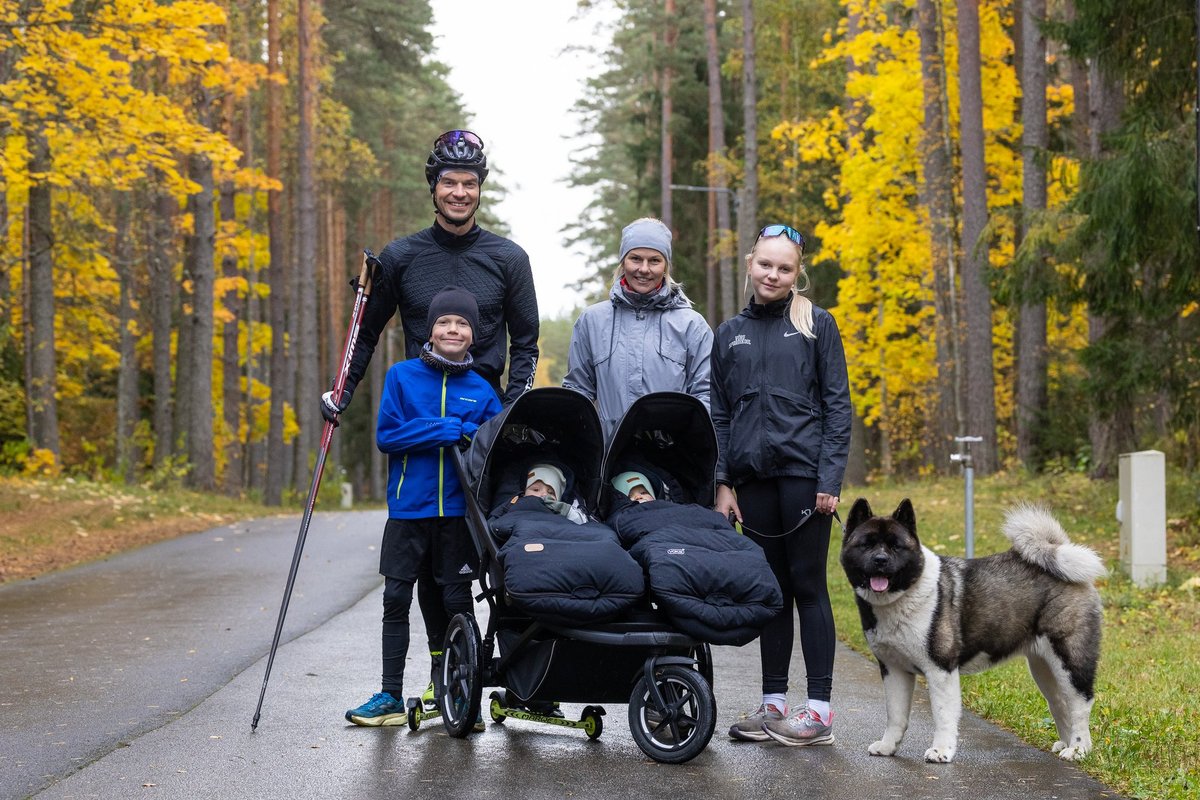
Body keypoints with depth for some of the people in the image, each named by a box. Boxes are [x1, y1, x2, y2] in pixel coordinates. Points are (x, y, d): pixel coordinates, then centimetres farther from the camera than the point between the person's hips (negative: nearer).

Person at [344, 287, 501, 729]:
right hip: (408, 509, 0)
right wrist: (446, 430, -14)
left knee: (455, 601, 3)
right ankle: (391, 697, 10)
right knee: (396, 599, 2)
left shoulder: (482, 389, 5)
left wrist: (463, 434, -13)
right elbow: (386, 435, -7)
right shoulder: (402, 376, 2)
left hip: (458, 512, 0)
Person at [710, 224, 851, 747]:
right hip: (753, 476, 4)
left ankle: (819, 709, 1)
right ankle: (773, 703, 14)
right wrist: (723, 482, 6)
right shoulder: (729, 334, 13)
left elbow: (837, 405, -1)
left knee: (807, 584, -3)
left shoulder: (816, 324, 3)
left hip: (802, 469, -4)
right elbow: (719, 414, 15)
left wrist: (831, 478, -10)